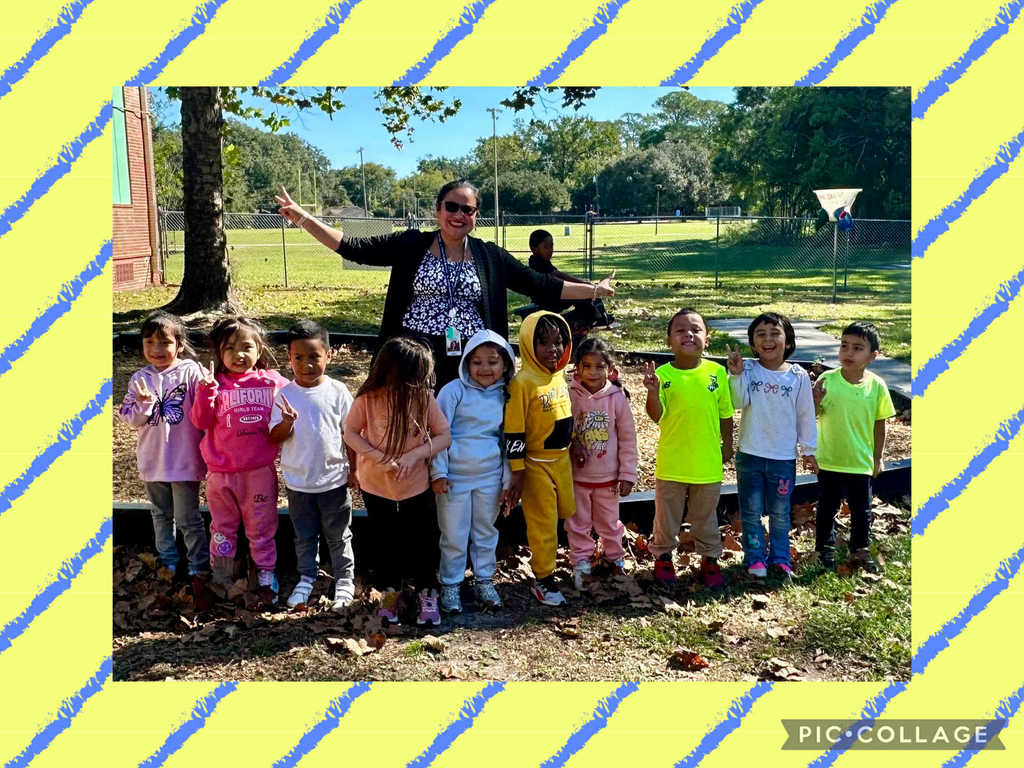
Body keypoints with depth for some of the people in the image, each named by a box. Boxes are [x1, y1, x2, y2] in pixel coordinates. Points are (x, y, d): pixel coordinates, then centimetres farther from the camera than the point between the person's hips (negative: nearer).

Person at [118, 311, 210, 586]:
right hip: (153, 461, 5)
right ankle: (168, 561, 37)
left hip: (184, 461, -5)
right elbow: (132, 420, -1)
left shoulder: (191, 372, -12)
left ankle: (200, 568, 17)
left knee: (188, 518, 3)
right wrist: (143, 403, -20)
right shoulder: (139, 379, 1)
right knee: (161, 515, 20)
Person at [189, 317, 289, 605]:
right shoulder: (215, 383, -2)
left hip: (260, 471, -1)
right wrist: (206, 391, -23)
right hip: (220, 471, 1)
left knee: (261, 529, 12)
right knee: (222, 527, 18)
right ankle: (221, 579, 33)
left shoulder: (272, 382, -3)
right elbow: (201, 421, -10)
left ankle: (266, 577, 26)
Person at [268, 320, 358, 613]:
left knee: (338, 535, 11)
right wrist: (287, 423, -25)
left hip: (333, 478, -1)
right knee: (304, 536, 17)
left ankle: (345, 580, 27)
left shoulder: (337, 391, -8)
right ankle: (307, 578, 34)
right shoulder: (285, 394, -5)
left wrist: (353, 469, -1)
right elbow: (275, 437, -4)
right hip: (298, 481, 2)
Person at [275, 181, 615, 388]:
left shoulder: (490, 257, 6)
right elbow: (355, 249, -3)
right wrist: (305, 218, -11)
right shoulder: (411, 246, 2)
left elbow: (540, 285, 7)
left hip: (470, 363, 1)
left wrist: (593, 289, 6)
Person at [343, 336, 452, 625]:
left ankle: (425, 592, 30)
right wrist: (379, 458, -22)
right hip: (377, 486, 0)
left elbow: (444, 436, -9)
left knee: (423, 540, 9)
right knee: (384, 542, 16)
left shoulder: (424, 398, -13)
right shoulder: (368, 399, -17)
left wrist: (415, 455, -23)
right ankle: (391, 590, 36)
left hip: (416, 485, 0)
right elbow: (350, 433, -8)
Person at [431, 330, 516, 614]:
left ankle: (484, 581, 33)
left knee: (486, 532, 16)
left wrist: (507, 482, 7)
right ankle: (450, 585, 24)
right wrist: (438, 472, -12)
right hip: (455, 476, -3)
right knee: (454, 536, 7)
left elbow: (509, 440, 8)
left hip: (490, 478, 3)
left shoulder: (505, 397, 2)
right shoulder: (454, 391, -10)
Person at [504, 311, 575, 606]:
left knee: (566, 512, 18)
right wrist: (517, 471, -17)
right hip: (536, 464, -7)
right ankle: (543, 580, 21)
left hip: (562, 460, 7)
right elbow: (513, 432, -18)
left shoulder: (558, 375, 3)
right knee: (543, 523, 5)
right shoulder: (523, 382, -20)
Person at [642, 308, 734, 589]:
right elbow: (657, 416, -16)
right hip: (671, 463, -1)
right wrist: (653, 392, -32)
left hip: (708, 463, 1)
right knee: (667, 515, 15)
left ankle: (710, 558, 38)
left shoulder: (717, 372, -5)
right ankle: (663, 556, 36)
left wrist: (727, 445, 11)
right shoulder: (663, 374, -10)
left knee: (705, 516, 18)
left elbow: (725, 414, 5)